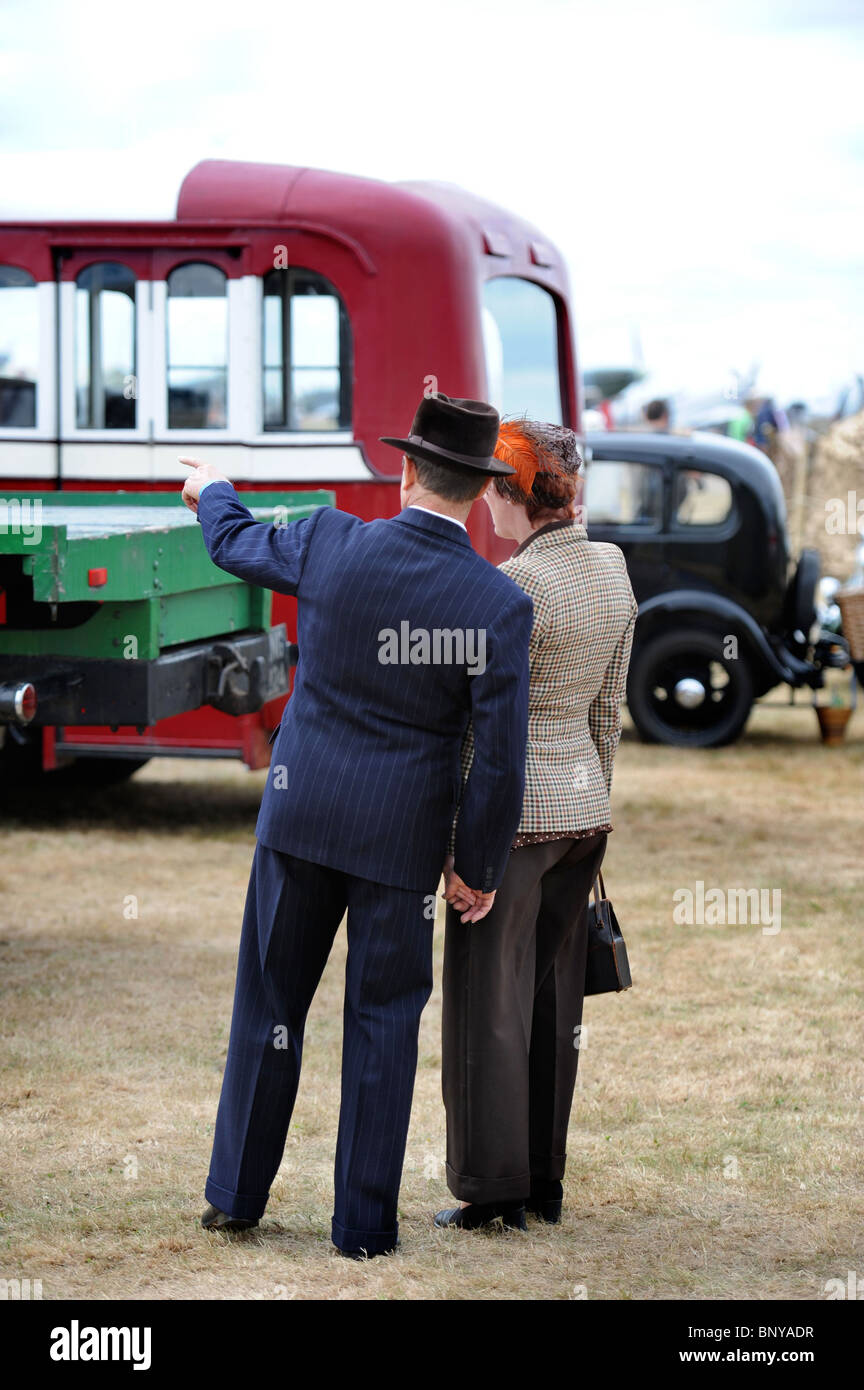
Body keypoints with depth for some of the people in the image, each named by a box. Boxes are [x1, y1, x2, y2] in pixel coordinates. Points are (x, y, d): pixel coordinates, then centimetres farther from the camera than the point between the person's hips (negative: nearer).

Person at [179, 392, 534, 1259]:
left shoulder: (330, 545, -11)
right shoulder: (501, 605, -15)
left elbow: (235, 546, 12)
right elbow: (501, 759, -13)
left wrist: (212, 492, 35)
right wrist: (482, 867, 1)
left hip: (303, 813, 2)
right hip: (404, 833, -1)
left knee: (271, 999, 15)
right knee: (383, 1020, 10)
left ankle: (236, 1194, 24)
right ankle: (363, 1220, 12)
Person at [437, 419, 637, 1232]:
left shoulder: (516, 586, -19)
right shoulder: (611, 569, 5)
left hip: (514, 809, -8)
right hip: (582, 801, 8)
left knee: (491, 1000, 3)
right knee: (555, 998, 14)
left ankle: (496, 1190, 8)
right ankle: (546, 1185, 21)